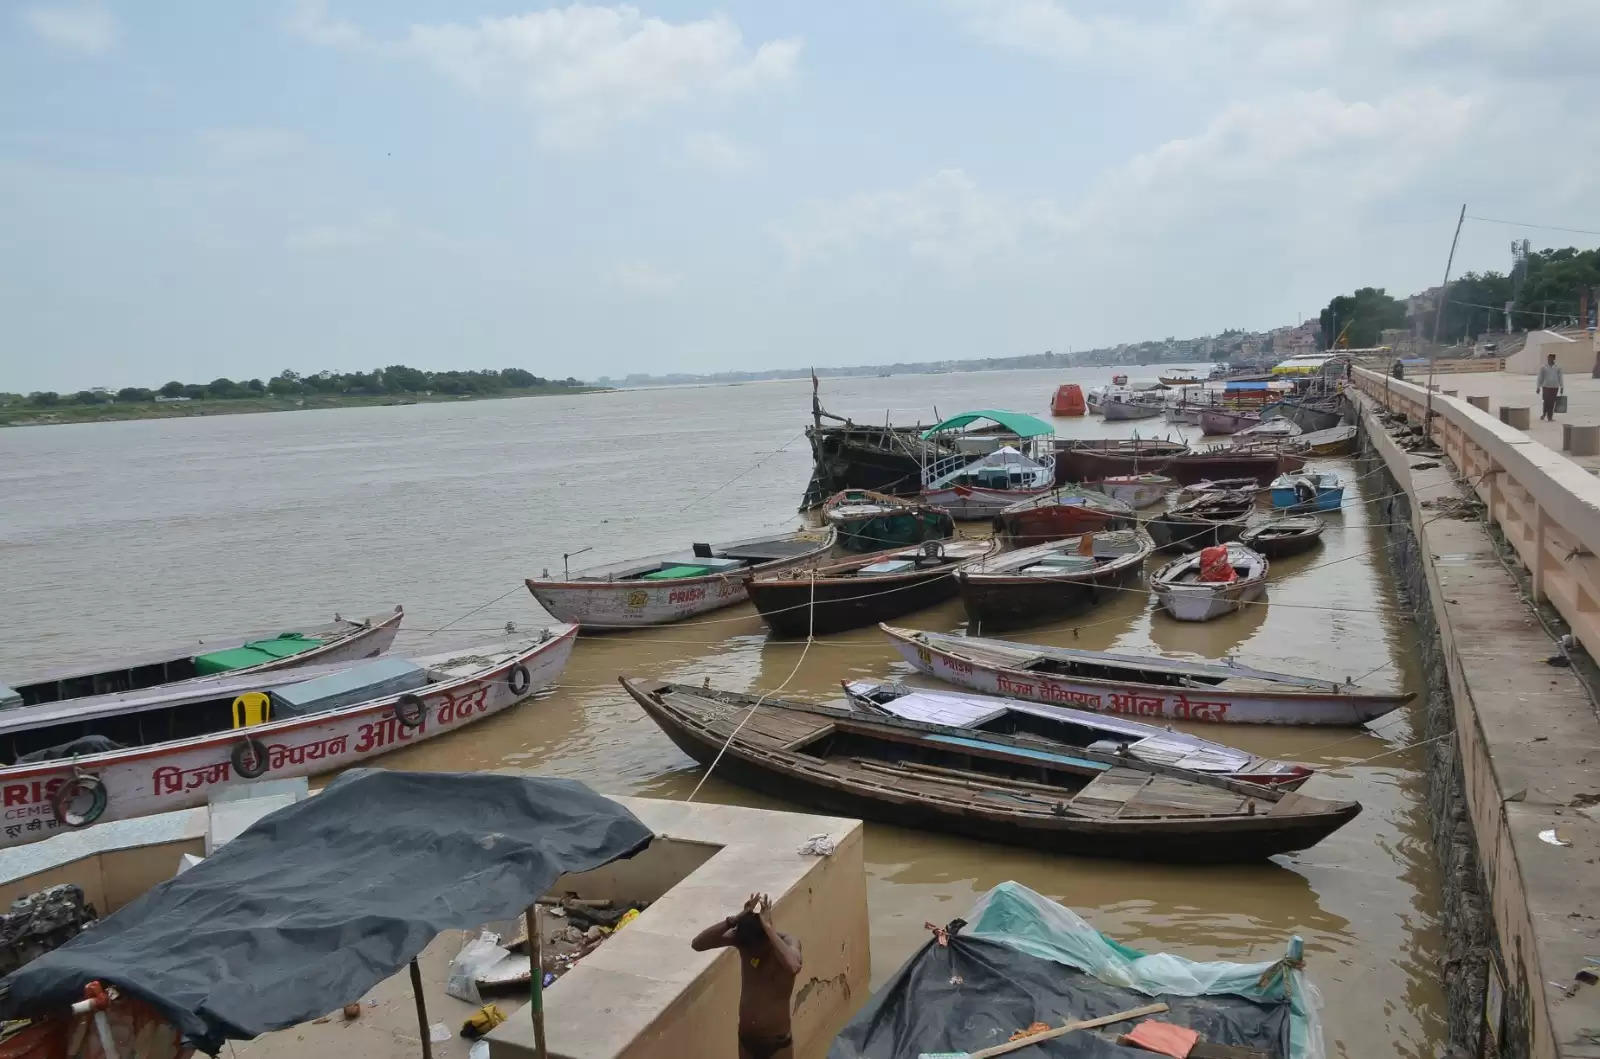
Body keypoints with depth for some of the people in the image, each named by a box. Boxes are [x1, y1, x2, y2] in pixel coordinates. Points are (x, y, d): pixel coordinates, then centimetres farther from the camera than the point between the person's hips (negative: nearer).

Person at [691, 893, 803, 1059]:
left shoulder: (787, 942, -21)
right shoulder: (742, 938, -12)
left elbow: (793, 966, -46)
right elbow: (697, 944, -24)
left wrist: (768, 927, -41)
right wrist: (736, 919, -33)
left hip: (777, 1043, -4)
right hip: (746, 1040, 4)